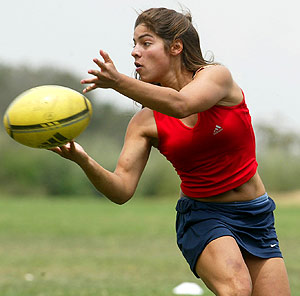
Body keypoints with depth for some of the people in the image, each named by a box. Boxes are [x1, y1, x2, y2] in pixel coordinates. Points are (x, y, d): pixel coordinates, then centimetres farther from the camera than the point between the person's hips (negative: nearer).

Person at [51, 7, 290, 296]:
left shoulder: (216, 76, -10)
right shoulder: (145, 122, -4)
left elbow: (180, 104, -34)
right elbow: (121, 189, -14)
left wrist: (119, 82, -49)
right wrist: (84, 161, -34)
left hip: (255, 217, 1)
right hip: (201, 215, -1)